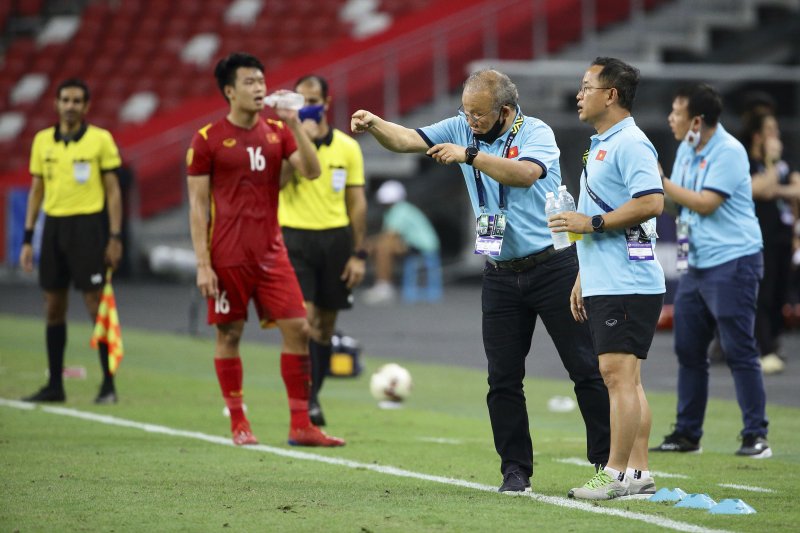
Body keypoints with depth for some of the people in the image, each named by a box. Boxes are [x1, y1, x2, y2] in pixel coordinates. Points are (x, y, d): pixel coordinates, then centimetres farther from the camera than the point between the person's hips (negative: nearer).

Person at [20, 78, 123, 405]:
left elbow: (113, 191, 0)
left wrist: (115, 237, -7)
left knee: (96, 305, -6)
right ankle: (55, 385, 13)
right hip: (53, 226, 4)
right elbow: (36, 191, 14)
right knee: (53, 308, 6)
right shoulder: (43, 141, 10)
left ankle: (108, 385, -1)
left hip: (88, 226, -4)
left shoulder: (101, 139, -1)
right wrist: (28, 239, 9)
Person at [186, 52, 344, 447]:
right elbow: (198, 205, -3)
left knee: (297, 329, -4)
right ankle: (238, 423, 14)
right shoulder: (207, 140, -3)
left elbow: (311, 171, -4)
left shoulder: (277, 132, 8)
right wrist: (203, 264, -9)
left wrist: (294, 124, -13)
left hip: (271, 252, 4)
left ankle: (301, 426, 0)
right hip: (228, 258, -3)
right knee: (229, 335, 2)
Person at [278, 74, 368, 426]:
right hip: (295, 238, -3)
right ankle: (307, 399, -15)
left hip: (336, 239, 3)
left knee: (325, 324, 8)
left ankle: (312, 395, 20)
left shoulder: (347, 147, 6)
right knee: (303, 319, -16)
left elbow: (357, 203, 8)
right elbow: (275, 181, -19)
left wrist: (358, 254, 3)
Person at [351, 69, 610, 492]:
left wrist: (470, 155, -36)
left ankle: (608, 461, 5)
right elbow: (406, 140, -4)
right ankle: (515, 469, 11)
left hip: (553, 267, -5)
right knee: (503, 378, 4)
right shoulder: (463, 129, 4)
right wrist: (374, 124, -24)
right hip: (501, 277, 5)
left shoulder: (536, 133, -10)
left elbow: (526, 173, -30)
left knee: (586, 368, -2)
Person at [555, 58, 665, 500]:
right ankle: (638, 472, 12)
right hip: (604, 282, 11)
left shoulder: (631, 144, -12)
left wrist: (591, 222, -18)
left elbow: (650, 202, -24)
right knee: (626, 379, 10)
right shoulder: (600, 146, 21)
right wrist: (582, 279, 26)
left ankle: (617, 475, -11)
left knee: (618, 374, -11)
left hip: (627, 283, -11)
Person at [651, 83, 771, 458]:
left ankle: (756, 436, -4)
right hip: (696, 265, 9)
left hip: (732, 262, -9)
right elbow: (677, 199, 20)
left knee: (738, 350, -8)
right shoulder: (686, 149, 11)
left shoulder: (728, 152, -15)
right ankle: (687, 434, 17)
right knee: (688, 350, 9)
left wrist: (659, 180, -17)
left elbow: (706, 203, -20)